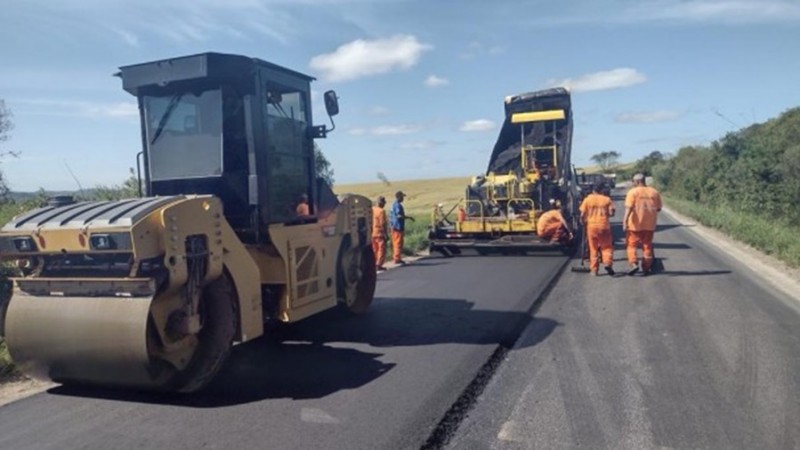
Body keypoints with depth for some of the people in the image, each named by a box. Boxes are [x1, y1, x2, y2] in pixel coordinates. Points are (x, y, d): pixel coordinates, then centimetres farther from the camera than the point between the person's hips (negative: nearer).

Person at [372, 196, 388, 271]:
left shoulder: (371, 210, 6)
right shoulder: (381, 211, -15)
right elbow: (382, 224, -16)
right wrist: (386, 233, -9)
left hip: (372, 233, 7)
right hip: (379, 233, -7)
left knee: (374, 249, 15)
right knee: (381, 249, 0)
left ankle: (374, 264, 18)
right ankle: (379, 264, -5)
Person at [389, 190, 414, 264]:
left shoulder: (394, 204, 16)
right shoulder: (398, 205, -15)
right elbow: (399, 215, -24)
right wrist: (409, 217, -16)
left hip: (394, 227, 10)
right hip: (398, 227, -10)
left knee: (395, 242, 14)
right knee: (398, 243, -6)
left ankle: (395, 257, 19)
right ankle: (397, 258, -4)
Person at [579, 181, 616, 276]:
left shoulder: (587, 199, 1)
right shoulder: (607, 199, 1)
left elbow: (582, 215, -3)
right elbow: (611, 213, -5)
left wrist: (584, 223, 14)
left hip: (591, 226, 1)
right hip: (604, 225, -1)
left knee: (593, 248, 8)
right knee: (607, 246, 11)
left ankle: (594, 269, 9)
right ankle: (608, 263, -9)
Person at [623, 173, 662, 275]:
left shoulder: (633, 192, -9)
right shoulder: (654, 192, 5)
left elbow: (629, 207, -19)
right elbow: (658, 208, 10)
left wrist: (625, 220, -22)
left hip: (635, 224, -4)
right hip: (649, 224, 4)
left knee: (631, 244, 6)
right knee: (647, 246, 12)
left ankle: (634, 264, -10)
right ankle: (646, 267, 15)